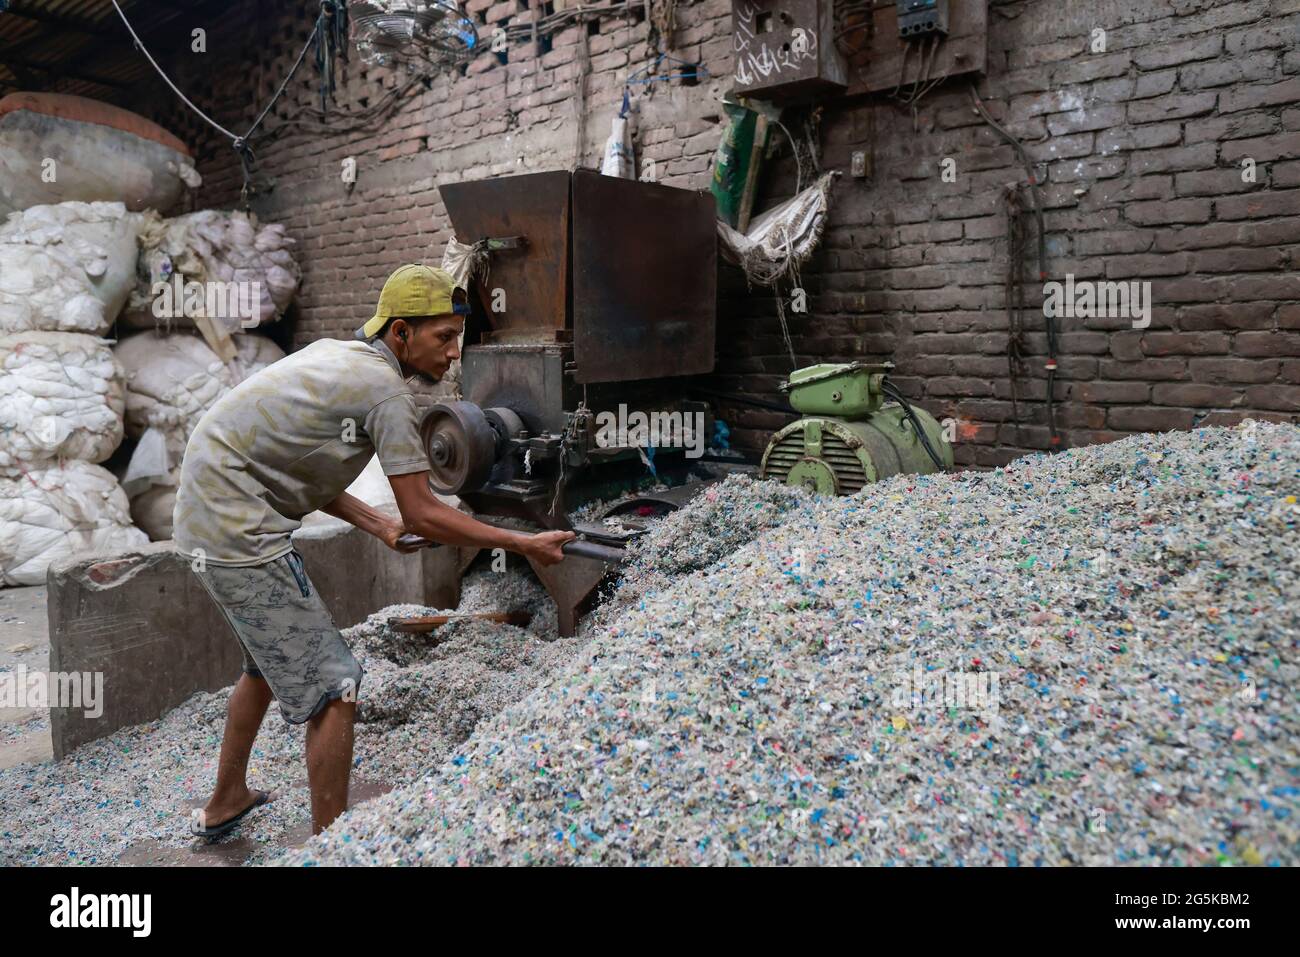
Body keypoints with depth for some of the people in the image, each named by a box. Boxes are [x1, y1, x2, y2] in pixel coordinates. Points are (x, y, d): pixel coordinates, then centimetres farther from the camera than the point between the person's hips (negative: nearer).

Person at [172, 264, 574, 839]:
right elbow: (422, 515, -16)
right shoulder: (387, 388, -17)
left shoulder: (335, 354, 11)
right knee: (332, 686, -4)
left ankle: (225, 803, 44)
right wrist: (523, 544, -10)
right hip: (240, 534, -10)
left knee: (269, 662, 27)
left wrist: (378, 525, 9)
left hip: (202, 520, 10)